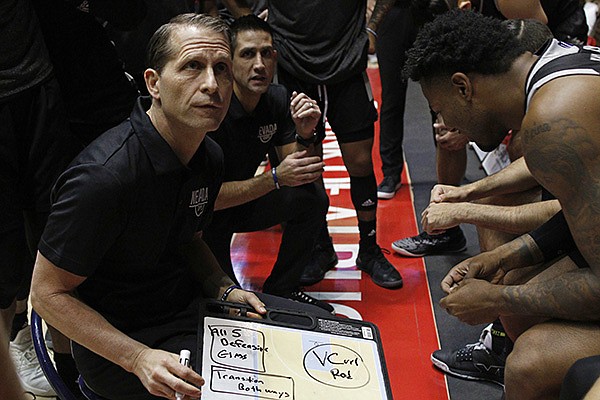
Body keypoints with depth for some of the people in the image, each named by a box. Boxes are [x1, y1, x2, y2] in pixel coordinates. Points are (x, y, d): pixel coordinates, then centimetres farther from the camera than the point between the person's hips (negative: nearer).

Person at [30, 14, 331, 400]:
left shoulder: (209, 156, -3)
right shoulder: (103, 176, -29)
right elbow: (48, 294, -20)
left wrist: (225, 290, -5)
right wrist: (139, 358, -27)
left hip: (190, 303, 7)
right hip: (118, 341, -7)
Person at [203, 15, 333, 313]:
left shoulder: (277, 98, -8)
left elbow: (296, 172, -5)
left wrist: (304, 134, -25)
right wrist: (275, 178, -32)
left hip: (244, 202, 6)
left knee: (312, 197, -16)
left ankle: (282, 289, 1)